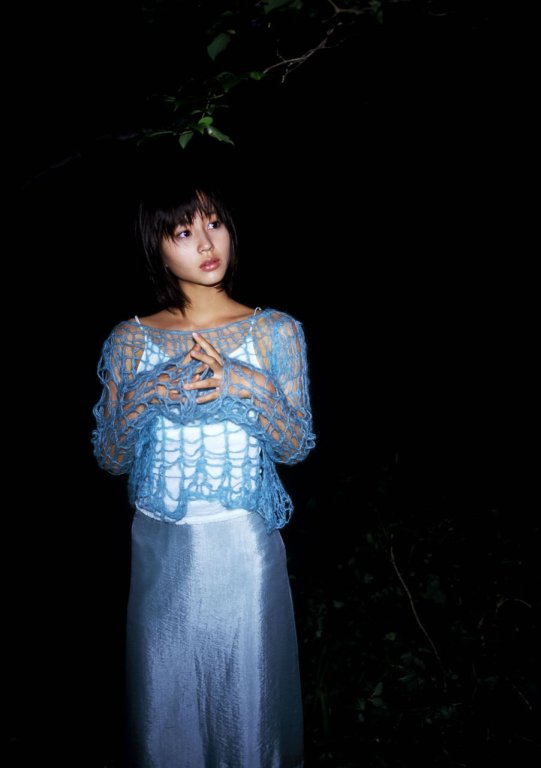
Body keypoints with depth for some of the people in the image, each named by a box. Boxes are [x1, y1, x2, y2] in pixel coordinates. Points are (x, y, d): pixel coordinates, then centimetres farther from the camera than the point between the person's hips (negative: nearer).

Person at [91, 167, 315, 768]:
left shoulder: (276, 331, -3)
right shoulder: (130, 339, 0)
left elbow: (296, 449, -2)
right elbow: (110, 459, 2)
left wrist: (254, 388, -19)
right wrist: (139, 399, -16)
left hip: (244, 545, -1)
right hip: (161, 547, 1)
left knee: (249, 693, 13)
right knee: (164, 697, 15)